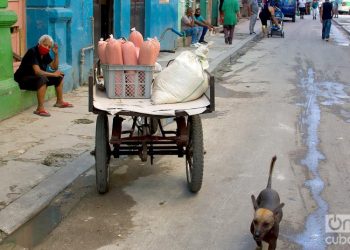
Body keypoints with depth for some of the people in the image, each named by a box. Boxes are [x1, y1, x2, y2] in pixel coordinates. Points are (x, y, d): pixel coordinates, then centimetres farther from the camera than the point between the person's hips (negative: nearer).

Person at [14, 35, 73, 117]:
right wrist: (53, 74, -25)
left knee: (59, 77, 7)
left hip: (38, 77, 9)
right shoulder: (32, 52, -23)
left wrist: (56, 54, -4)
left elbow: (54, 67, 10)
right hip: (23, 79, -9)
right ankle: (40, 109, -39)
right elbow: (37, 71, -33)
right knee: (42, 79, -38)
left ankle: (59, 102, 16)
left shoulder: (45, 54, 3)